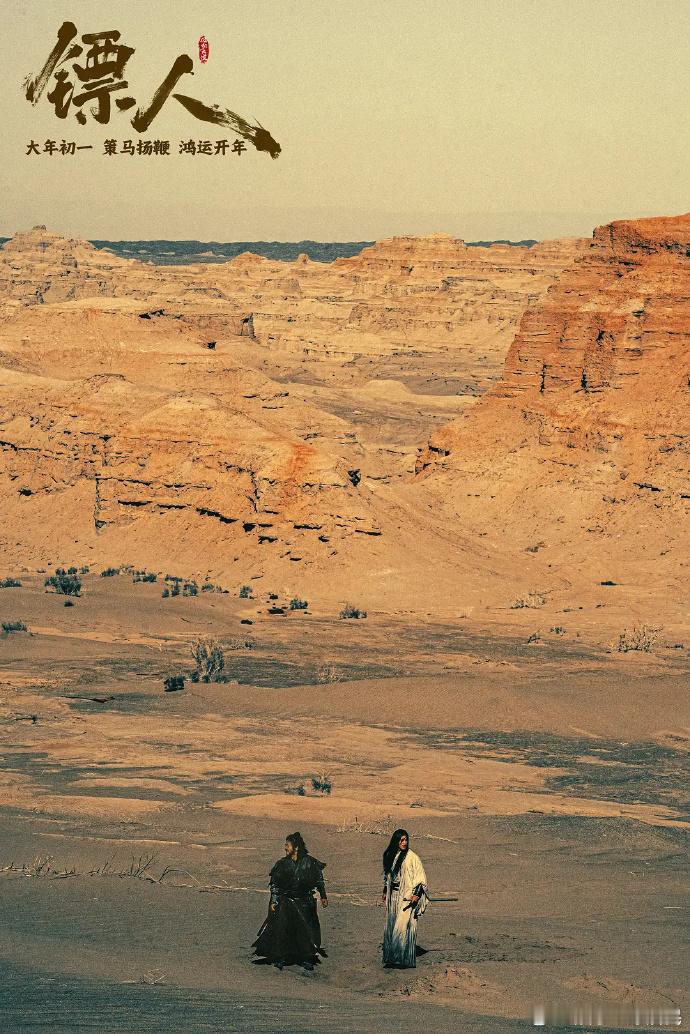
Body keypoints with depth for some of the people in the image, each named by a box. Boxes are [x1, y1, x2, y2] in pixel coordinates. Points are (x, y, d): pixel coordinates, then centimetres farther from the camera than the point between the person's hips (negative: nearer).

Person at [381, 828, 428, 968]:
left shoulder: (412, 857, -9)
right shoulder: (390, 856, 11)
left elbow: (421, 877, -10)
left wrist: (416, 894, -19)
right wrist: (385, 892, 20)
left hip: (407, 896, -7)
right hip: (393, 896, 7)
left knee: (402, 927, -10)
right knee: (391, 927, 7)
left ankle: (406, 960, -5)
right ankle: (392, 958, 12)